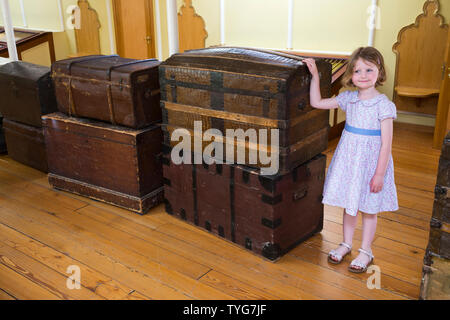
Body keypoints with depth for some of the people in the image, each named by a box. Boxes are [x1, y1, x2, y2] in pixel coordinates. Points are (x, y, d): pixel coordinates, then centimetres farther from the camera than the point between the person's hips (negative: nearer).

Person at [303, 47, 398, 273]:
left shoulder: (383, 104, -14)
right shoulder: (348, 99, 1)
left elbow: (386, 144, -14)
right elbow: (316, 102, 7)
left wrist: (379, 174, -15)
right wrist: (315, 76, 0)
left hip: (370, 161, -5)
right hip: (348, 159, 5)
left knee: (368, 209, 10)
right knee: (348, 205, 17)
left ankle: (366, 251, 27)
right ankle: (346, 244, 35)